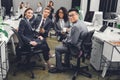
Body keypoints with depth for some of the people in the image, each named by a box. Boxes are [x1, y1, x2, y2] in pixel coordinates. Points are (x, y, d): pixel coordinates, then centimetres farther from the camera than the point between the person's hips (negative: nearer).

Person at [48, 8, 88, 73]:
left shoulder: (75, 26, -28)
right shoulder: (81, 22, 4)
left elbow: (73, 42, -26)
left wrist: (65, 41, -7)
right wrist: (66, 40, 9)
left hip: (77, 48, -10)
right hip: (82, 45, 10)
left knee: (57, 49, 2)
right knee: (65, 44, 33)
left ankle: (59, 68, 15)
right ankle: (66, 63, 39)